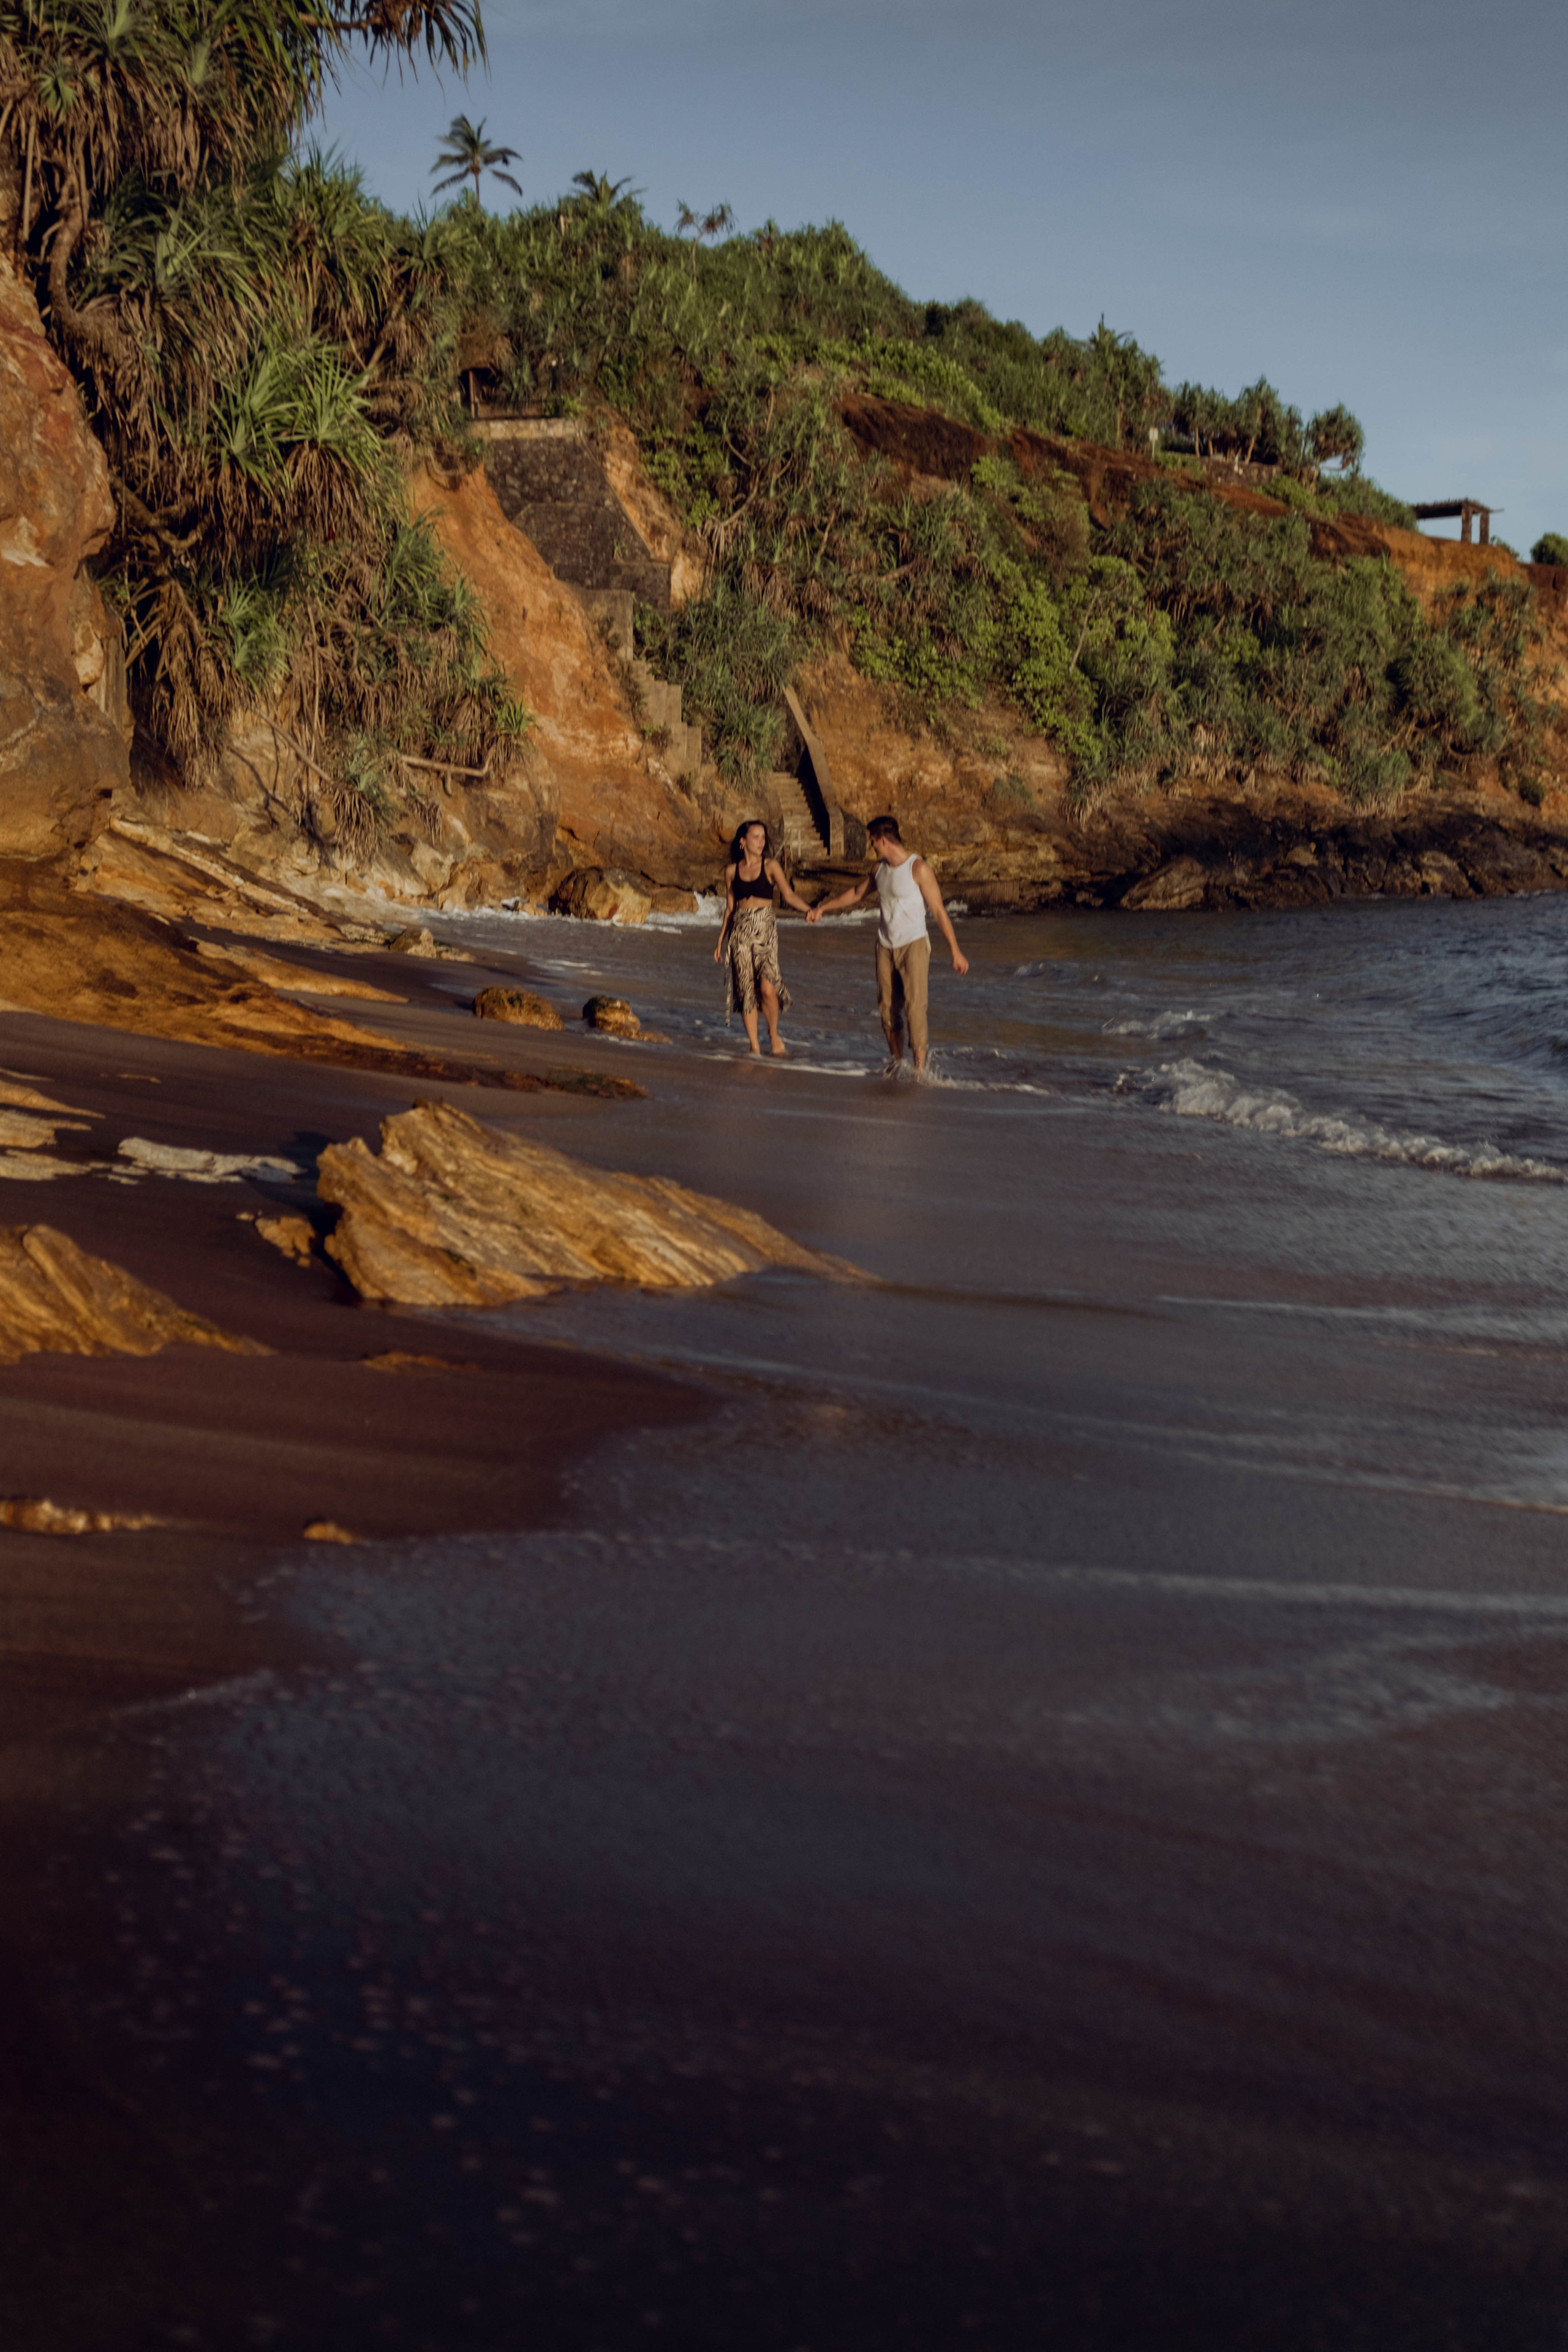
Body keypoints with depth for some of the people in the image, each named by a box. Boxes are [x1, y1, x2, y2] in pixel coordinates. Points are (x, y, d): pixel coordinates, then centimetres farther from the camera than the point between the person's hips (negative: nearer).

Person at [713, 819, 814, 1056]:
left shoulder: (770, 866, 2)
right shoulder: (732, 871, 9)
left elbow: (788, 895, -7)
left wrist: (808, 910, -25)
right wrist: (720, 942, 16)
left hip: (765, 930, -2)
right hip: (740, 932, 2)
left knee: (768, 988, -17)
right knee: (746, 991, 1)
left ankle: (774, 1034, 8)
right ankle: (754, 1046, 10)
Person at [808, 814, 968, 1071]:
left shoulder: (918, 869, -13)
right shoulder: (880, 868, 8)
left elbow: (939, 911, -12)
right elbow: (856, 893, 27)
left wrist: (956, 952, -12)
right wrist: (823, 908, 32)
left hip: (913, 944, -6)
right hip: (886, 946, 6)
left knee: (914, 1004, -15)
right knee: (887, 1007, 5)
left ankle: (920, 1067, -14)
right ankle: (897, 1062, 16)